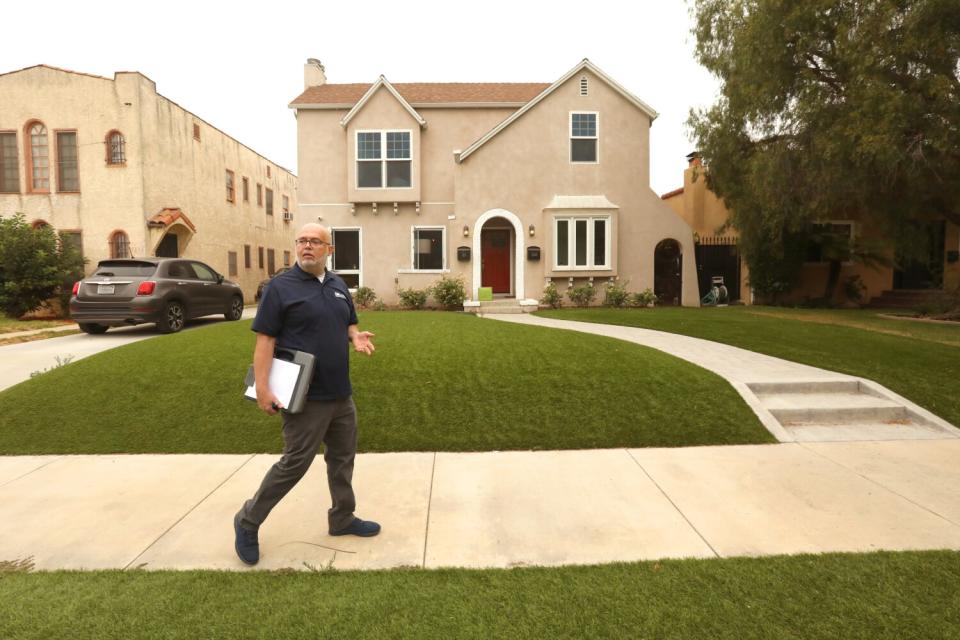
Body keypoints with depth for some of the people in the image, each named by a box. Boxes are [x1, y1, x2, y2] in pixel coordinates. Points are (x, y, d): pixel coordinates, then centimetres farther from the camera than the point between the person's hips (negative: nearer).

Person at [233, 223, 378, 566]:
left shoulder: (338, 285, 10)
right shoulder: (281, 286, -10)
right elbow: (265, 339, -14)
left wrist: (356, 336, -3)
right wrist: (262, 388, -20)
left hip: (340, 393, 7)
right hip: (305, 396, -7)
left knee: (343, 457, 16)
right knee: (295, 463, 0)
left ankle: (342, 518, 33)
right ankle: (248, 521, 22)